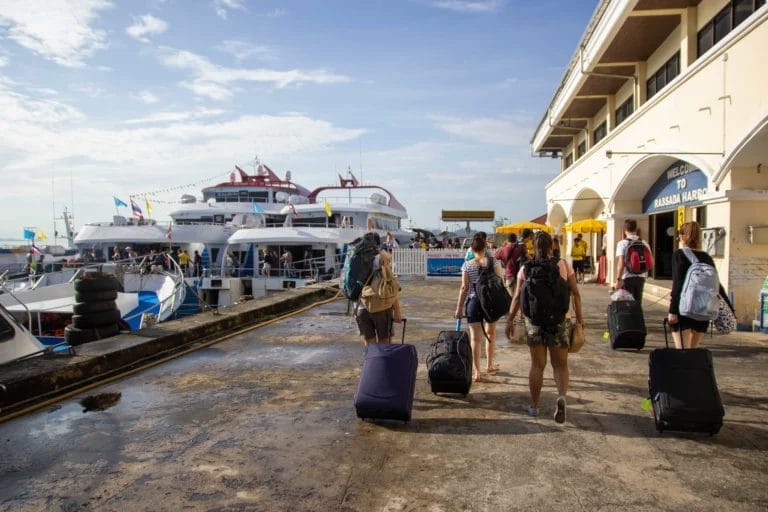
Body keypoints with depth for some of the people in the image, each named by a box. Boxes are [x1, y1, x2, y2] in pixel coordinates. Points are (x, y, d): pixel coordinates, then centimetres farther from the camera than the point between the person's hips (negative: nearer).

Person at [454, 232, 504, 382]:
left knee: (475, 338, 3)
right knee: (490, 333, 22)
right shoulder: (494, 262, -4)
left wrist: (459, 307, 2)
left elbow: (464, 288, -5)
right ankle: (489, 365, 36)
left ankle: (476, 372, 3)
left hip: (474, 303, -2)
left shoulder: (467, 265, -5)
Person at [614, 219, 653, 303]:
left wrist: (618, 279, -16)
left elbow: (621, 263, -18)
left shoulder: (622, 243, -10)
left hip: (627, 278, -4)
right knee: (638, 303, 14)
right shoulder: (644, 243, 5)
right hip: (641, 277, 4)